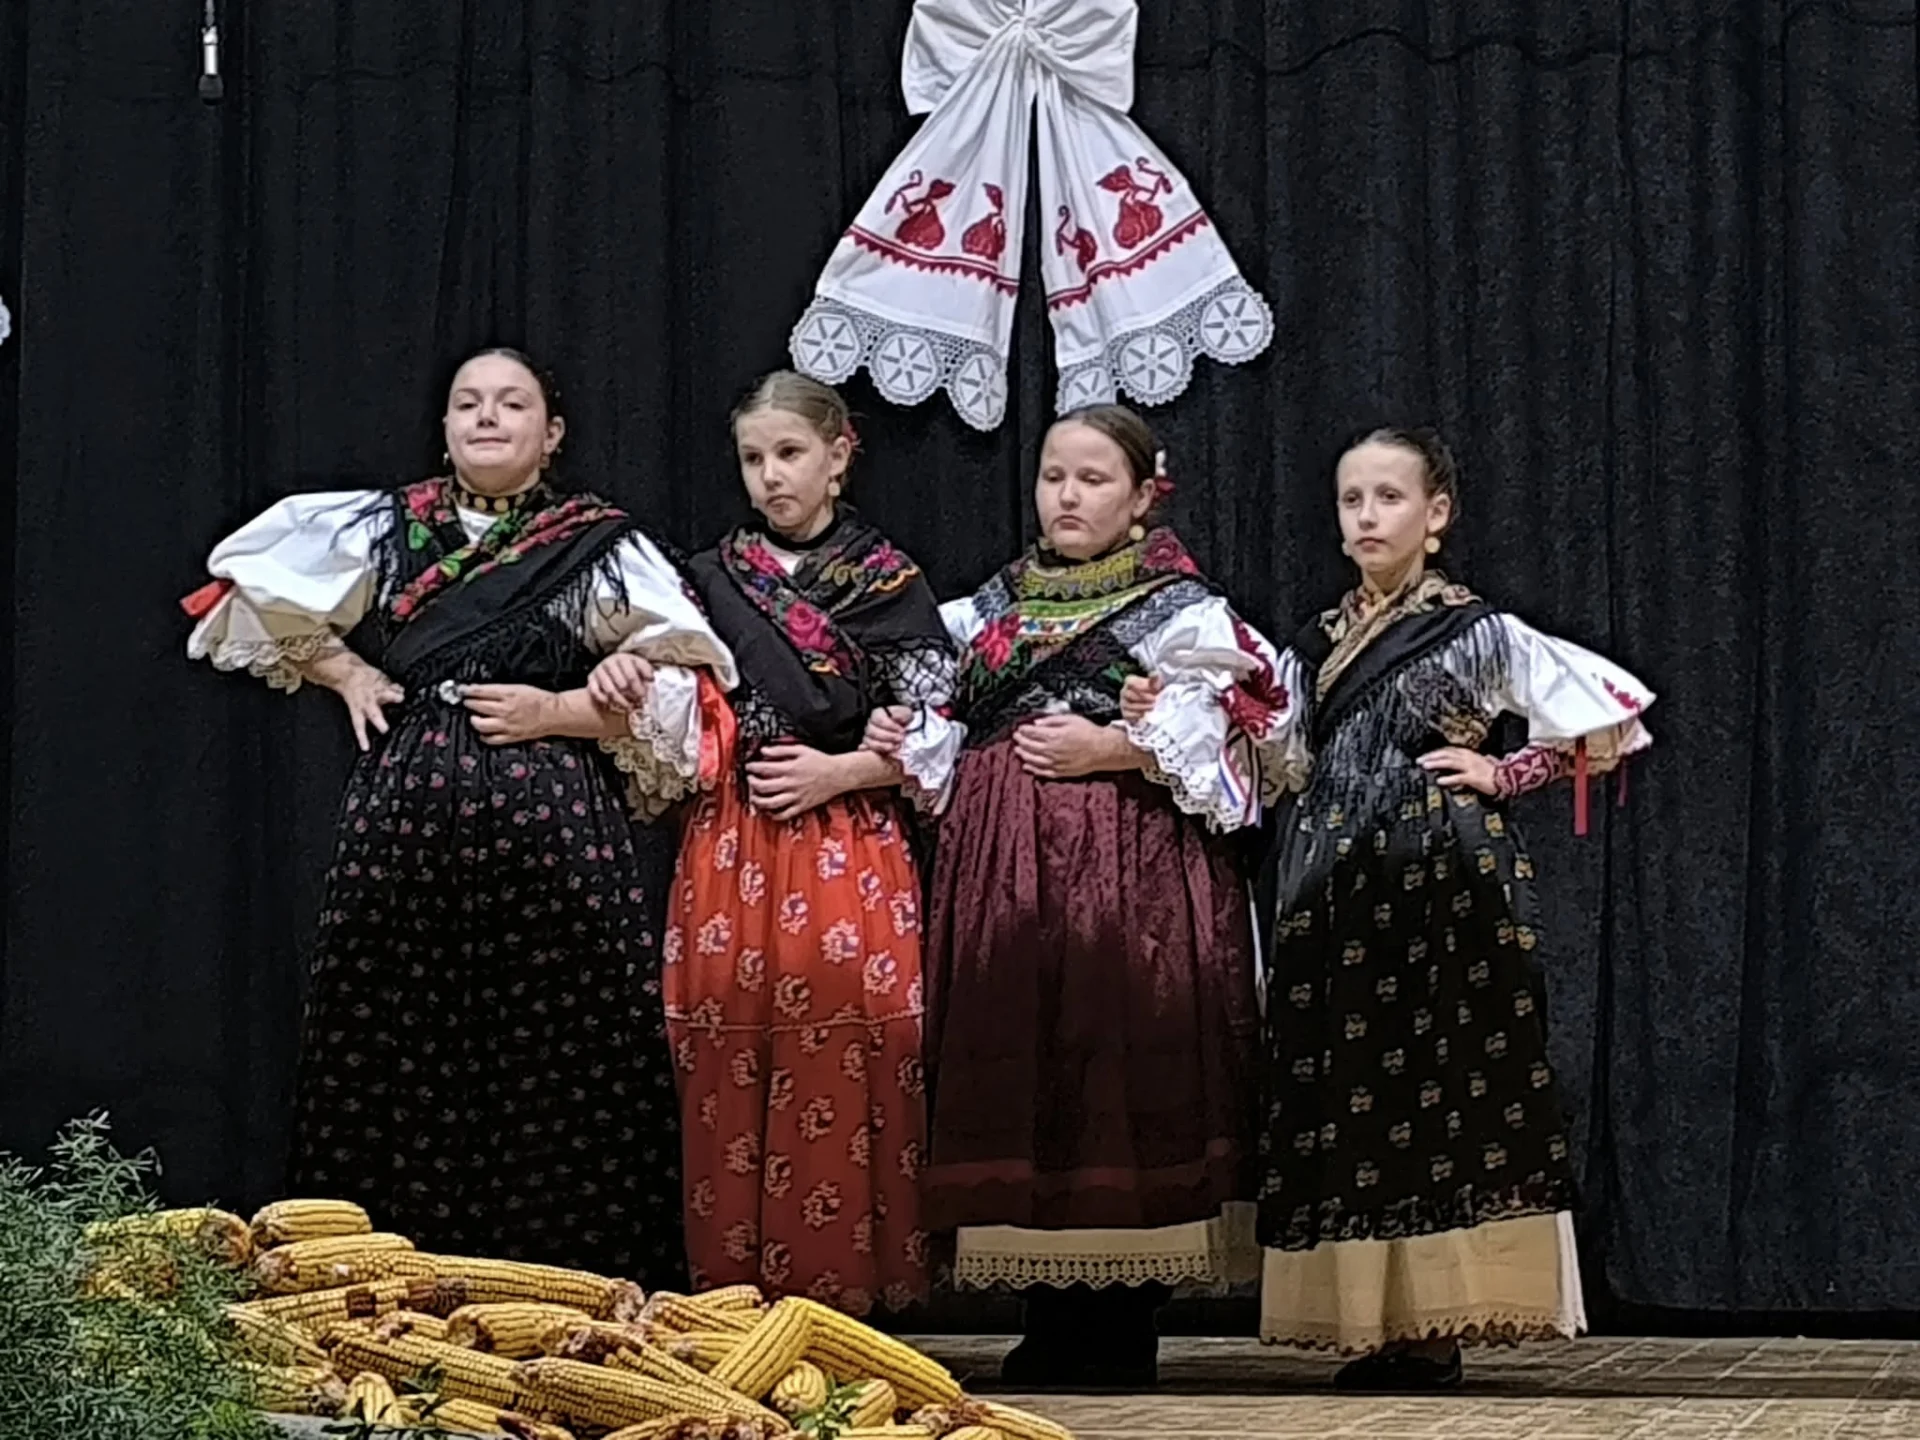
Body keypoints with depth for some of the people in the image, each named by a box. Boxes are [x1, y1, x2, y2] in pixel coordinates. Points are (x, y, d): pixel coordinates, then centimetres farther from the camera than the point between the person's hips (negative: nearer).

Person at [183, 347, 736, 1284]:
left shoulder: (603, 547, 5)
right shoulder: (384, 529, 13)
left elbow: (678, 689, -1)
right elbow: (252, 587, 22)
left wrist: (557, 711, -10)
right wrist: (344, 672, 10)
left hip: (554, 830, -3)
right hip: (402, 826, 3)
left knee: (558, 1067, -5)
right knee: (398, 1060, 1)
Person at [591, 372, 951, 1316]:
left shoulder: (890, 585, 4)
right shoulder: (711, 579, 11)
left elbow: (935, 738, 2)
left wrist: (839, 771, -9)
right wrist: (621, 674, -6)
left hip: (847, 863, -2)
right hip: (729, 864, 2)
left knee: (840, 1091, -6)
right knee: (729, 1092, -1)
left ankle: (843, 1302, -1)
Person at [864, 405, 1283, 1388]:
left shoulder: (1178, 608, 2)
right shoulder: (997, 605, 18)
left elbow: (1207, 745, -7)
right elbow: (958, 731, 20)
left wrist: (1110, 749, -14)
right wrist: (905, 745, 1)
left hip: (1128, 866, -5)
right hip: (1003, 866, 5)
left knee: (1123, 1075, -7)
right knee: (1017, 1072, 2)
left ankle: (1123, 1331, 0)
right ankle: (1053, 1326, 10)